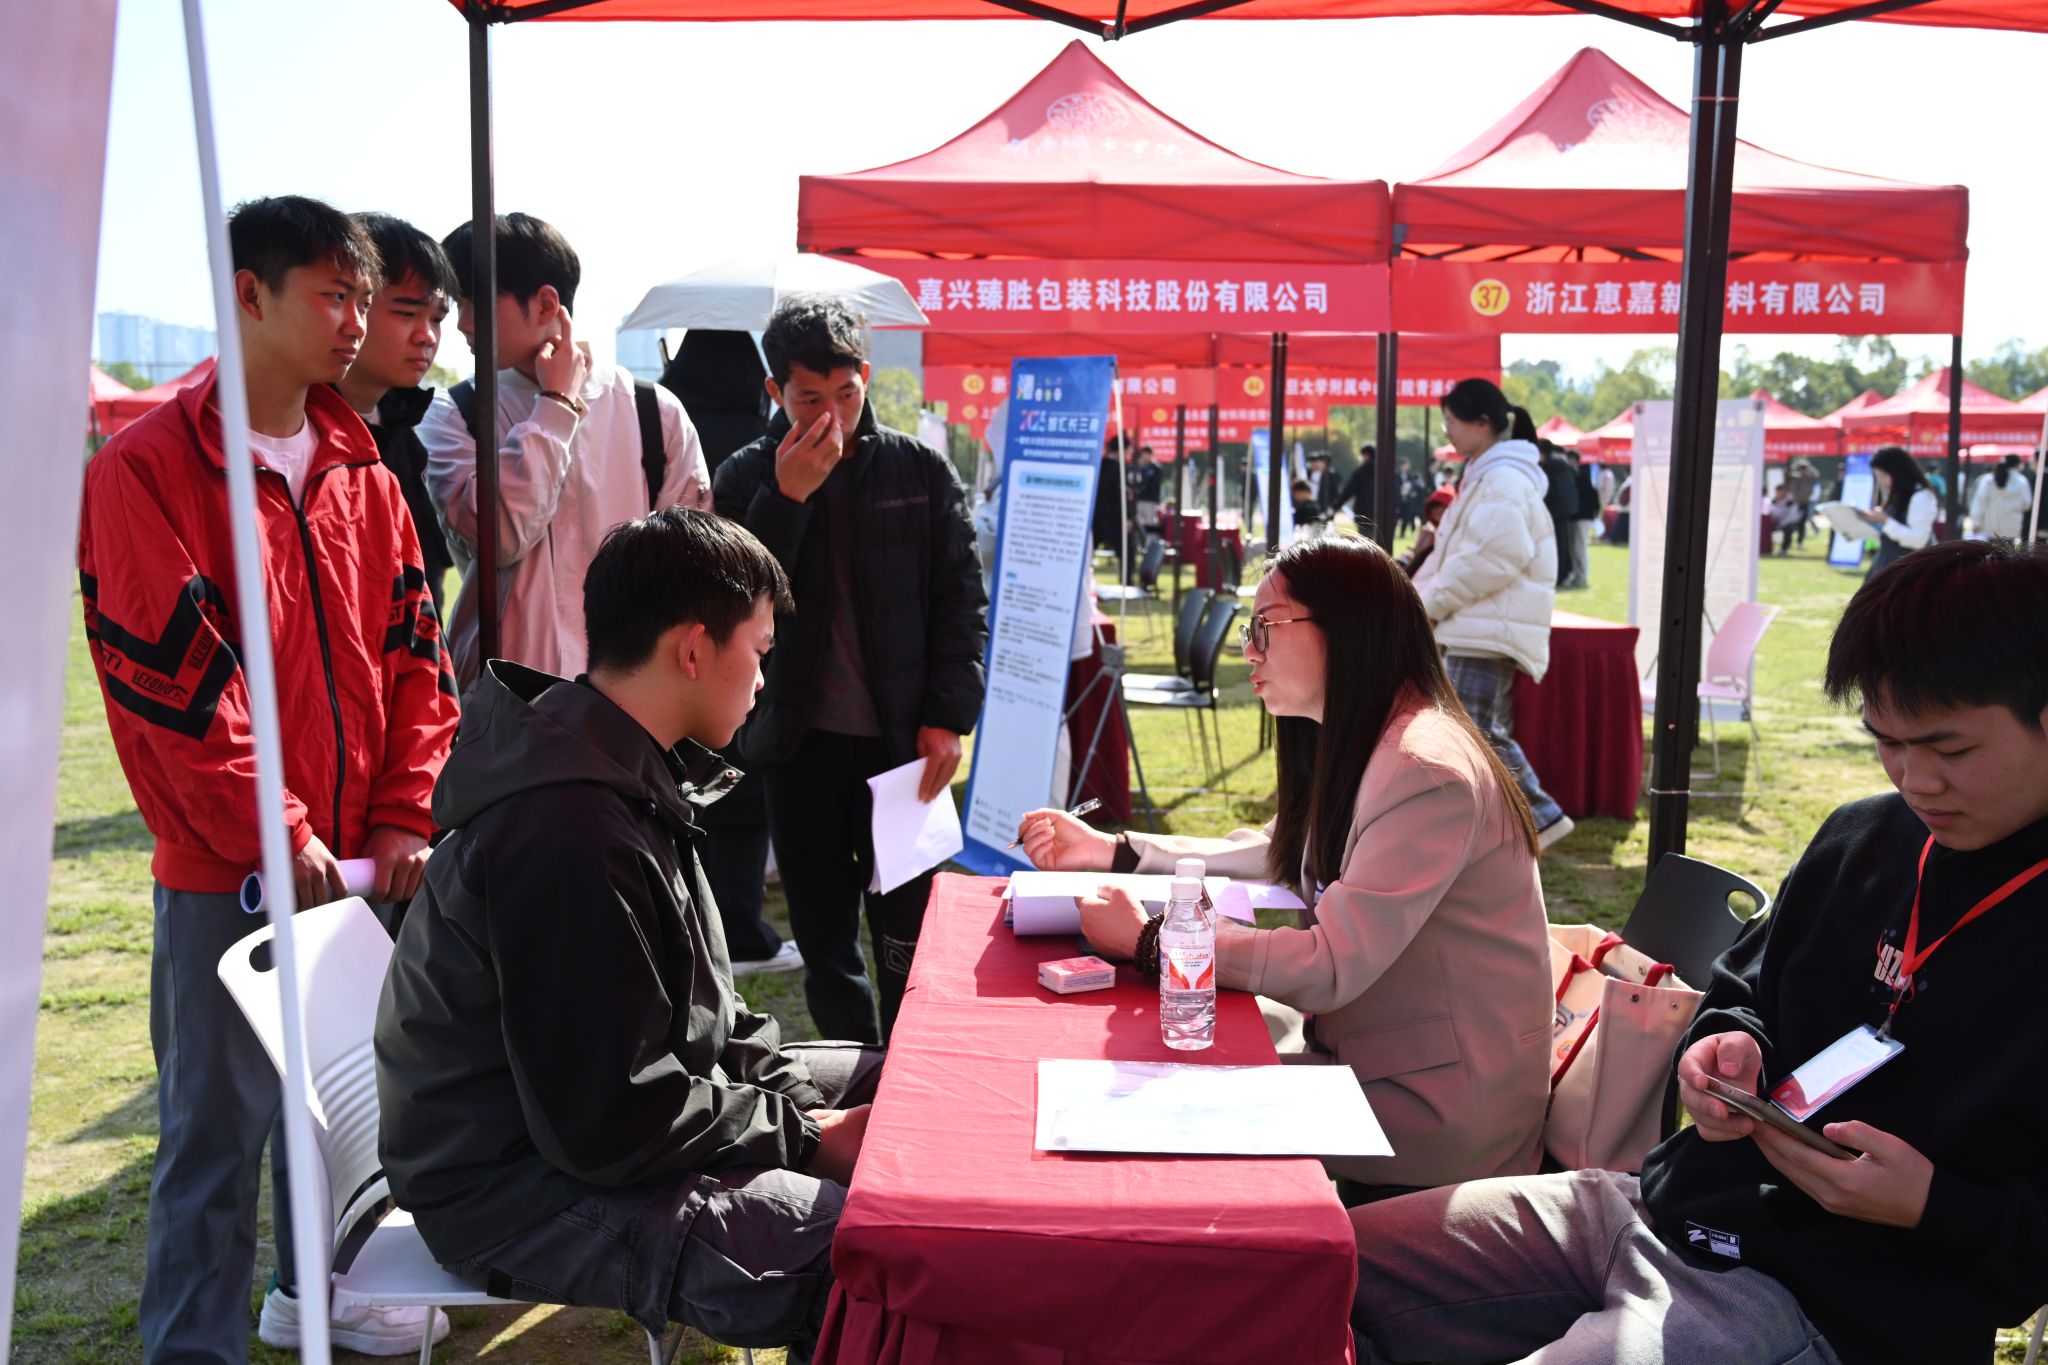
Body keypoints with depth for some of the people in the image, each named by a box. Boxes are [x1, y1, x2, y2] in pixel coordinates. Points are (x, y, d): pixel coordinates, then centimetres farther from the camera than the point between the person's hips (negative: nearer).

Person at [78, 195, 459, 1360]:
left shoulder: (363, 473, 8)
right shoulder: (147, 470, -9)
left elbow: (414, 653, 7)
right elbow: (168, 677, -14)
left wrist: (404, 816, -1)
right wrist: (277, 836, -14)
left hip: (356, 857, 6)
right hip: (226, 872, -6)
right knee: (220, 1127, 4)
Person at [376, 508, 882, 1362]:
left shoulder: (626, 777, 4)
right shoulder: (572, 836, -29)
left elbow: (693, 1005, 13)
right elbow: (614, 1124, -26)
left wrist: (792, 1093, 0)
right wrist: (806, 1136, -15)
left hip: (588, 1107, 10)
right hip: (523, 1186, -10)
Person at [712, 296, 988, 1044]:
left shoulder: (921, 470, 3)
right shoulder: (747, 478, 4)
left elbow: (963, 599, 3)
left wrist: (948, 716, -6)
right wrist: (788, 497, -15)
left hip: (902, 741, -1)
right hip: (799, 742, 2)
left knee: (905, 944, 1)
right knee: (823, 943, 11)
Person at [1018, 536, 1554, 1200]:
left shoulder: (1425, 772, -26)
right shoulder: (1358, 749, 7)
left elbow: (1331, 967, -28)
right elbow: (1274, 856, 19)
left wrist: (1148, 940, -24)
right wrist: (1110, 850, 12)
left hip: (1437, 1110, -8)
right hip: (1375, 1054, 9)